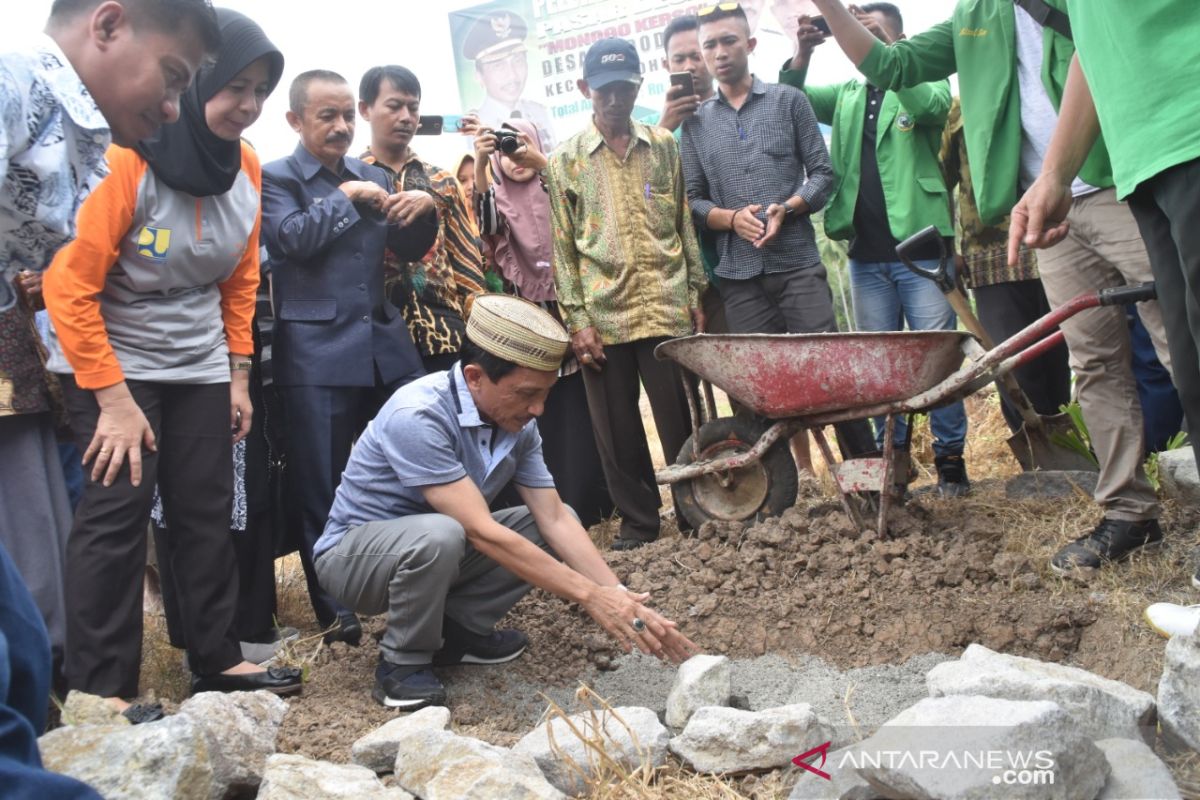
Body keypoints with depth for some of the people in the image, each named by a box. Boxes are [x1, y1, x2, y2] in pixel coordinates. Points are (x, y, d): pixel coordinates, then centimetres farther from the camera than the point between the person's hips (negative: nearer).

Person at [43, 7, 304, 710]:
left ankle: (218, 659, 20)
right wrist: (114, 400, -20)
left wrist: (239, 375, 8)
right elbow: (69, 287, -21)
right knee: (118, 511, -10)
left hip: (200, 366, 6)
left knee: (208, 510, 8)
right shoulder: (126, 162, -21)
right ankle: (100, 694, -2)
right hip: (113, 362, -6)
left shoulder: (245, 165, 0)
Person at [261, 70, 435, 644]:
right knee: (322, 488, 2)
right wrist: (348, 197, -8)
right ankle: (334, 609, 15)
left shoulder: (372, 177, 16)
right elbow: (294, 237, -16)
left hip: (386, 345, 5)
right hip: (317, 353, -5)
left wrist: (421, 210, -5)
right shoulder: (274, 179, 1)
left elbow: (409, 249, 15)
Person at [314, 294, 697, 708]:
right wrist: (590, 596, -34)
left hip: (440, 547, 7)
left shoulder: (518, 422, -9)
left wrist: (620, 596, -22)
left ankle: (457, 628, 2)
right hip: (355, 551, -7)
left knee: (555, 524, -6)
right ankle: (402, 663, -13)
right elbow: (483, 533, -35)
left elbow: (555, 519, -9)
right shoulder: (416, 416, -32)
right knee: (438, 535, -38)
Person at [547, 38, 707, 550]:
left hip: (666, 308, 0)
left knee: (681, 420, 3)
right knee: (617, 430, 7)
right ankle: (637, 523, 20)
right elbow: (562, 247, 3)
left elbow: (686, 225, 11)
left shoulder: (664, 147, 9)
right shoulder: (565, 161, 5)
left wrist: (697, 296, 5)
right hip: (603, 316, 0)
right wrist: (576, 321, -4)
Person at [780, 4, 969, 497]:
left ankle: (951, 457, 7)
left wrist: (886, 47, -21)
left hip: (920, 247, -4)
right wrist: (802, 56, -11)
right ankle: (893, 458, 15)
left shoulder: (923, 84, 5)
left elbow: (931, 106, -17)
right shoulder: (847, 96, 17)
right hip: (866, 255, 4)